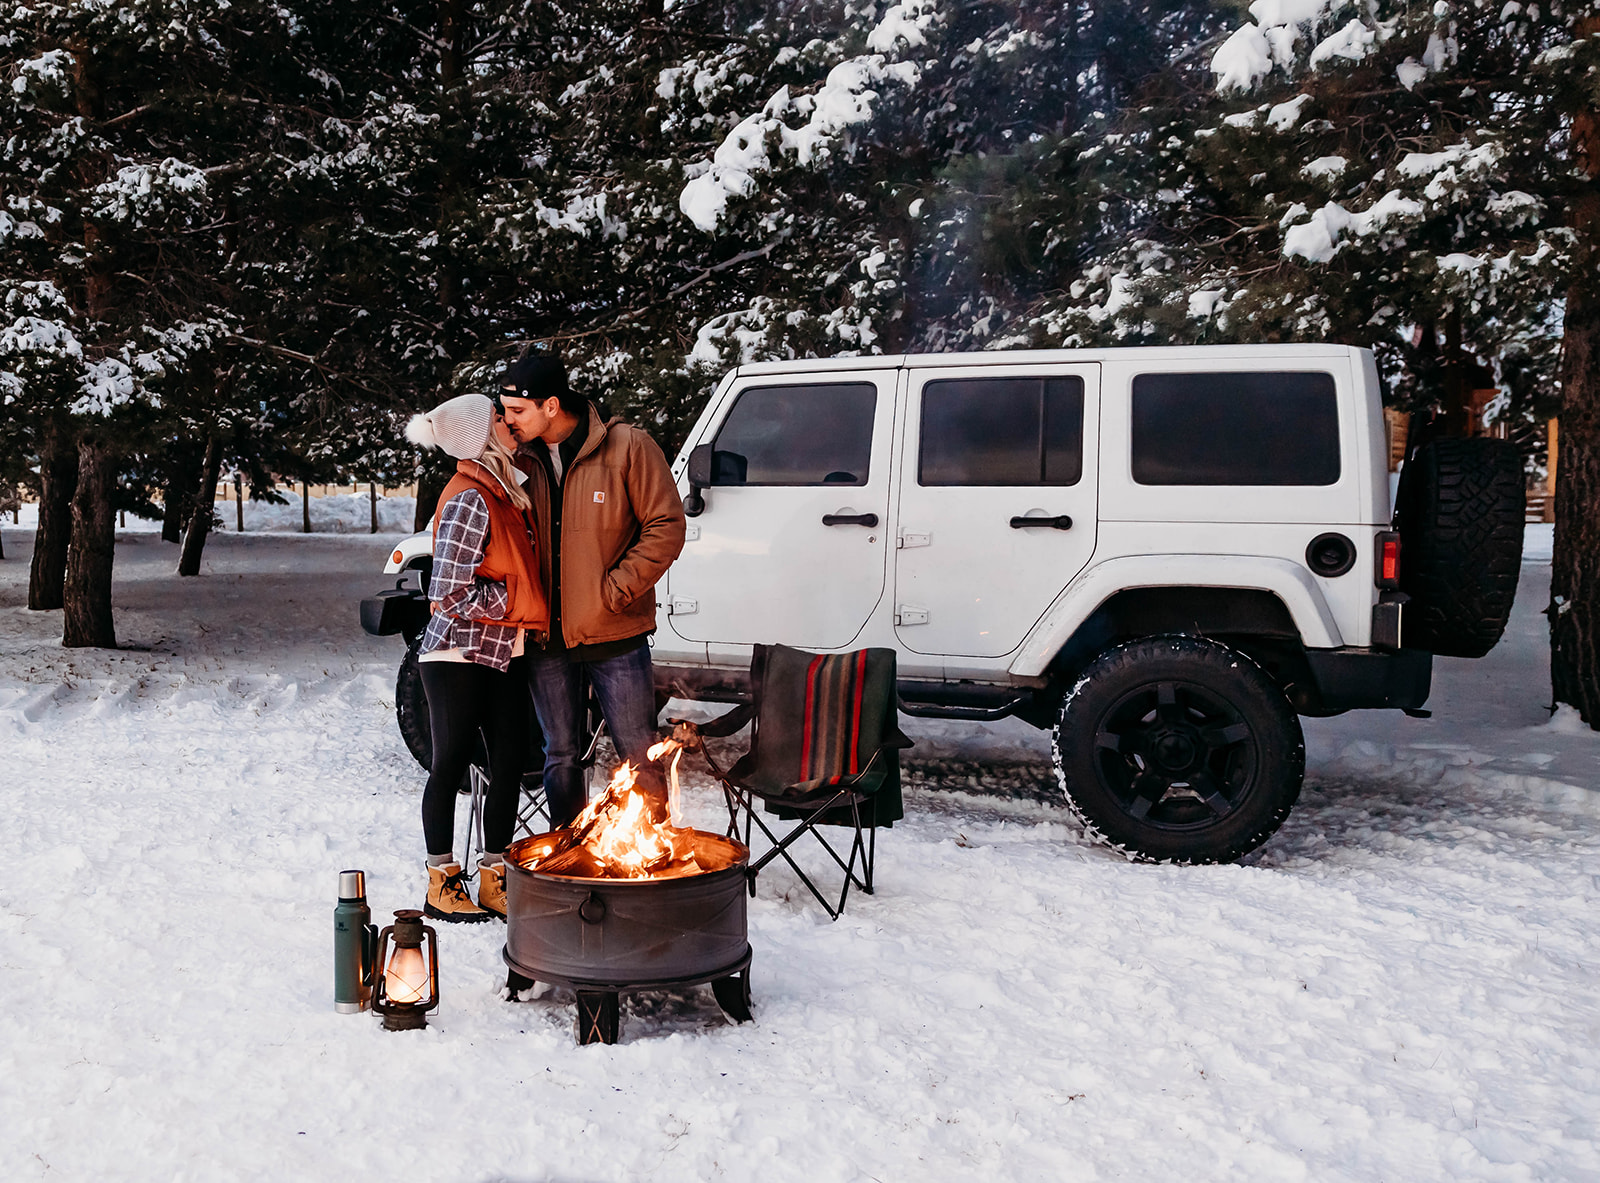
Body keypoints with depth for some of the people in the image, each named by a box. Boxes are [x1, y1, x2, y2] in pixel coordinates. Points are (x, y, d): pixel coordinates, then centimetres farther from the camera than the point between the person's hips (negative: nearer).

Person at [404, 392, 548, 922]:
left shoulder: (502, 491, 11)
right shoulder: (470, 500, -18)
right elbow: (451, 594, -21)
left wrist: (530, 614, 9)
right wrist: (514, 600, -12)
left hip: (502, 653, 8)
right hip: (459, 655, -8)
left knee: (510, 761, 8)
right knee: (452, 764, 3)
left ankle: (493, 879, 19)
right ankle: (441, 884, 16)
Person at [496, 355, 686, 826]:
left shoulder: (627, 447, -8)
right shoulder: (520, 457, 5)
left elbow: (666, 528, -8)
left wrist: (614, 591, -13)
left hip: (615, 634, -4)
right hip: (546, 636, 4)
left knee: (638, 756, 4)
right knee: (561, 756, 13)